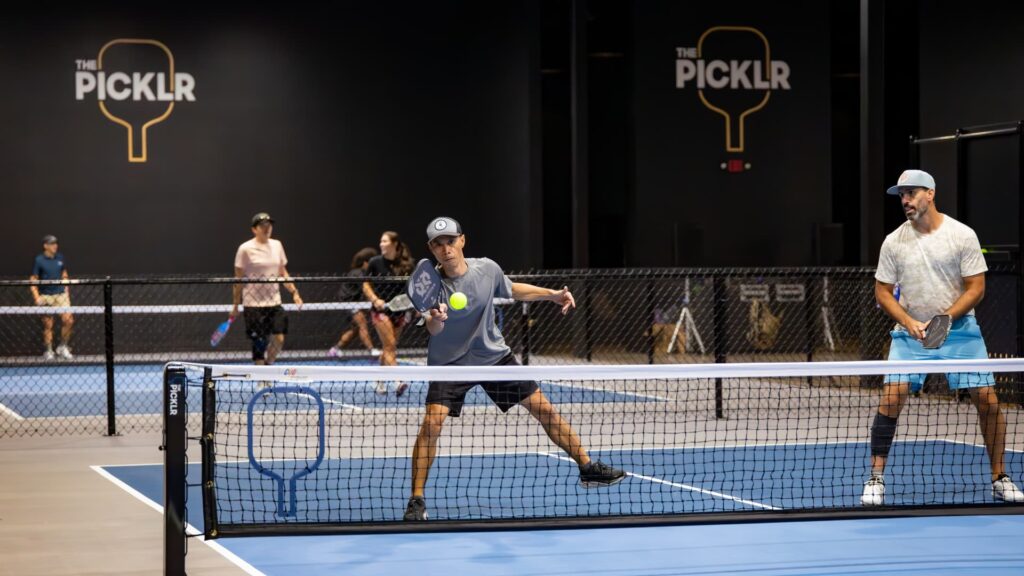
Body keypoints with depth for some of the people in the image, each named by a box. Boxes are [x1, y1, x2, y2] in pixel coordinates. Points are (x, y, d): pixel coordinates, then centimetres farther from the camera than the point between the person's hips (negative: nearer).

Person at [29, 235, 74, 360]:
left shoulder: (60, 257, 6)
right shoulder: (39, 260, -5)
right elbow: (33, 280, -3)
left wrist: (66, 290, 12)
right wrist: (37, 297, -12)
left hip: (61, 294, 3)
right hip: (46, 297, -3)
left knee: (69, 320, -9)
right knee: (48, 325, 2)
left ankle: (63, 347, 7)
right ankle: (48, 351, 14)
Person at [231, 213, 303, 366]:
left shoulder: (277, 245, 9)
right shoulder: (246, 249, -5)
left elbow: (283, 273, 17)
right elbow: (238, 279, -3)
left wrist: (294, 292, 5)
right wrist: (235, 305, -4)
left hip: (274, 301, 4)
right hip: (253, 303, -4)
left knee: (279, 339, -7)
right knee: (259, 343, -4)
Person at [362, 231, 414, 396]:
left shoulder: (405, 264, 2)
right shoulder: (375, 262, -2)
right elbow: (366, 285, 3)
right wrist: (375, 299, -14)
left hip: (399, 310, 3)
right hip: (381, 309, -3)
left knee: (388, 348, 9)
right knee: (390, 345, -15)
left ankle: (380, 382, 22)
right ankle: (398, 381, -26)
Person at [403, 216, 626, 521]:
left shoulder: (487, 269, -10)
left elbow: (512, 289, 13)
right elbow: (433, 329, -37)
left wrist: (552, 294, 8)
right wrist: (435, 319, -60)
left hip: (494, 356, 3)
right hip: (449, 364, -3)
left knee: (545, 410, 4)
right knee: (432, 423, -22)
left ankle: (588, 468, 20)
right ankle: (417, 499, -11)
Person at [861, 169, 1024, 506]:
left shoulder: (963, 235, -6)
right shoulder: (893, 242, -1)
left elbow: (976, 288, -6)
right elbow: (883, 292, 4)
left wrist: (943, 320, -17)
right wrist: (909, 323, -13)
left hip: (959, 330, -1)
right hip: (910, 332, 1)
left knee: (988, 401, -5)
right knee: (890, 399, -13)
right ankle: (876, 480, -4)